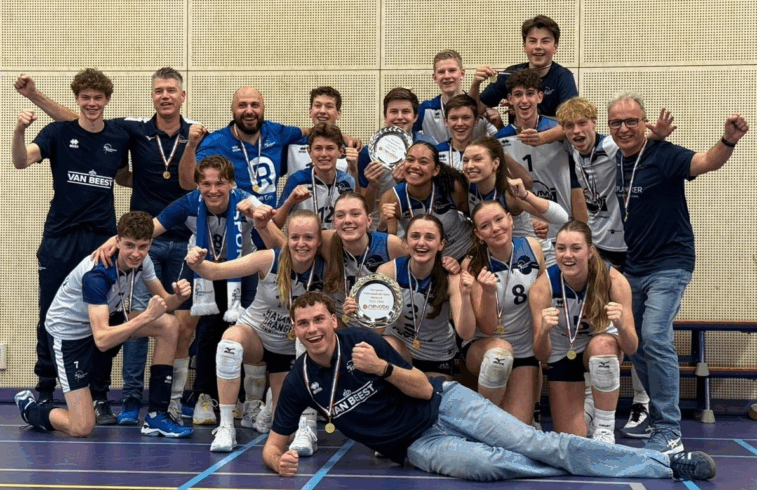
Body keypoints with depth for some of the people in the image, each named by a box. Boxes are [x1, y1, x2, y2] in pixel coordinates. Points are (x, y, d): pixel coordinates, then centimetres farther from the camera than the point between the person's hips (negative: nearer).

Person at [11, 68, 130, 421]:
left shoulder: (119, 138, 5)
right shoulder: (59, 133, -2)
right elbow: (22, 161, -17)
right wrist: (19, 130, -35)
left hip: (102, 240, 2)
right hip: (60, 239, -1)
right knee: (50, 319, 5)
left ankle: (100, 398, 16)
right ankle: (44, 395, 18)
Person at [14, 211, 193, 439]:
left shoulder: (141, 260, -13)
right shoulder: (97, 274, -34)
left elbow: (164, 302, -3)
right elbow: (102, 340, -39)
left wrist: (179, 296, -25)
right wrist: (146, 316, -44)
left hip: (104, 319, 7)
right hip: (68, 332, -7)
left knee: (169, 325, -15)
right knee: (81, 428, -14)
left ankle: (156, 416, -8)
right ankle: (28, 407, 20)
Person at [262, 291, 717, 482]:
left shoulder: (360, 340, -11)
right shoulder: (300, 382, -6)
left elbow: (424, 388, -9)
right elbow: (274, 443, 1)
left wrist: (381, 367, -27)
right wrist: (281, 461, -23)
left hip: (444, 402, -1)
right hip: (416, 445, 1)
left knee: (536, 444, -17)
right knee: (484, 463, -34)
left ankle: (667, 463, -15)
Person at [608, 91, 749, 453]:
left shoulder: (663, 155, -14)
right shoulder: (614, 161, 4)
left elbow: (706, 162, -33)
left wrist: (728, 141, -53)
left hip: (668, 264, -7)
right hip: (632, 267, 7)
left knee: (655, 339, -17)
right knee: (636, 344, 11)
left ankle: (668, 433, -13)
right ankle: (655, 412, 29)